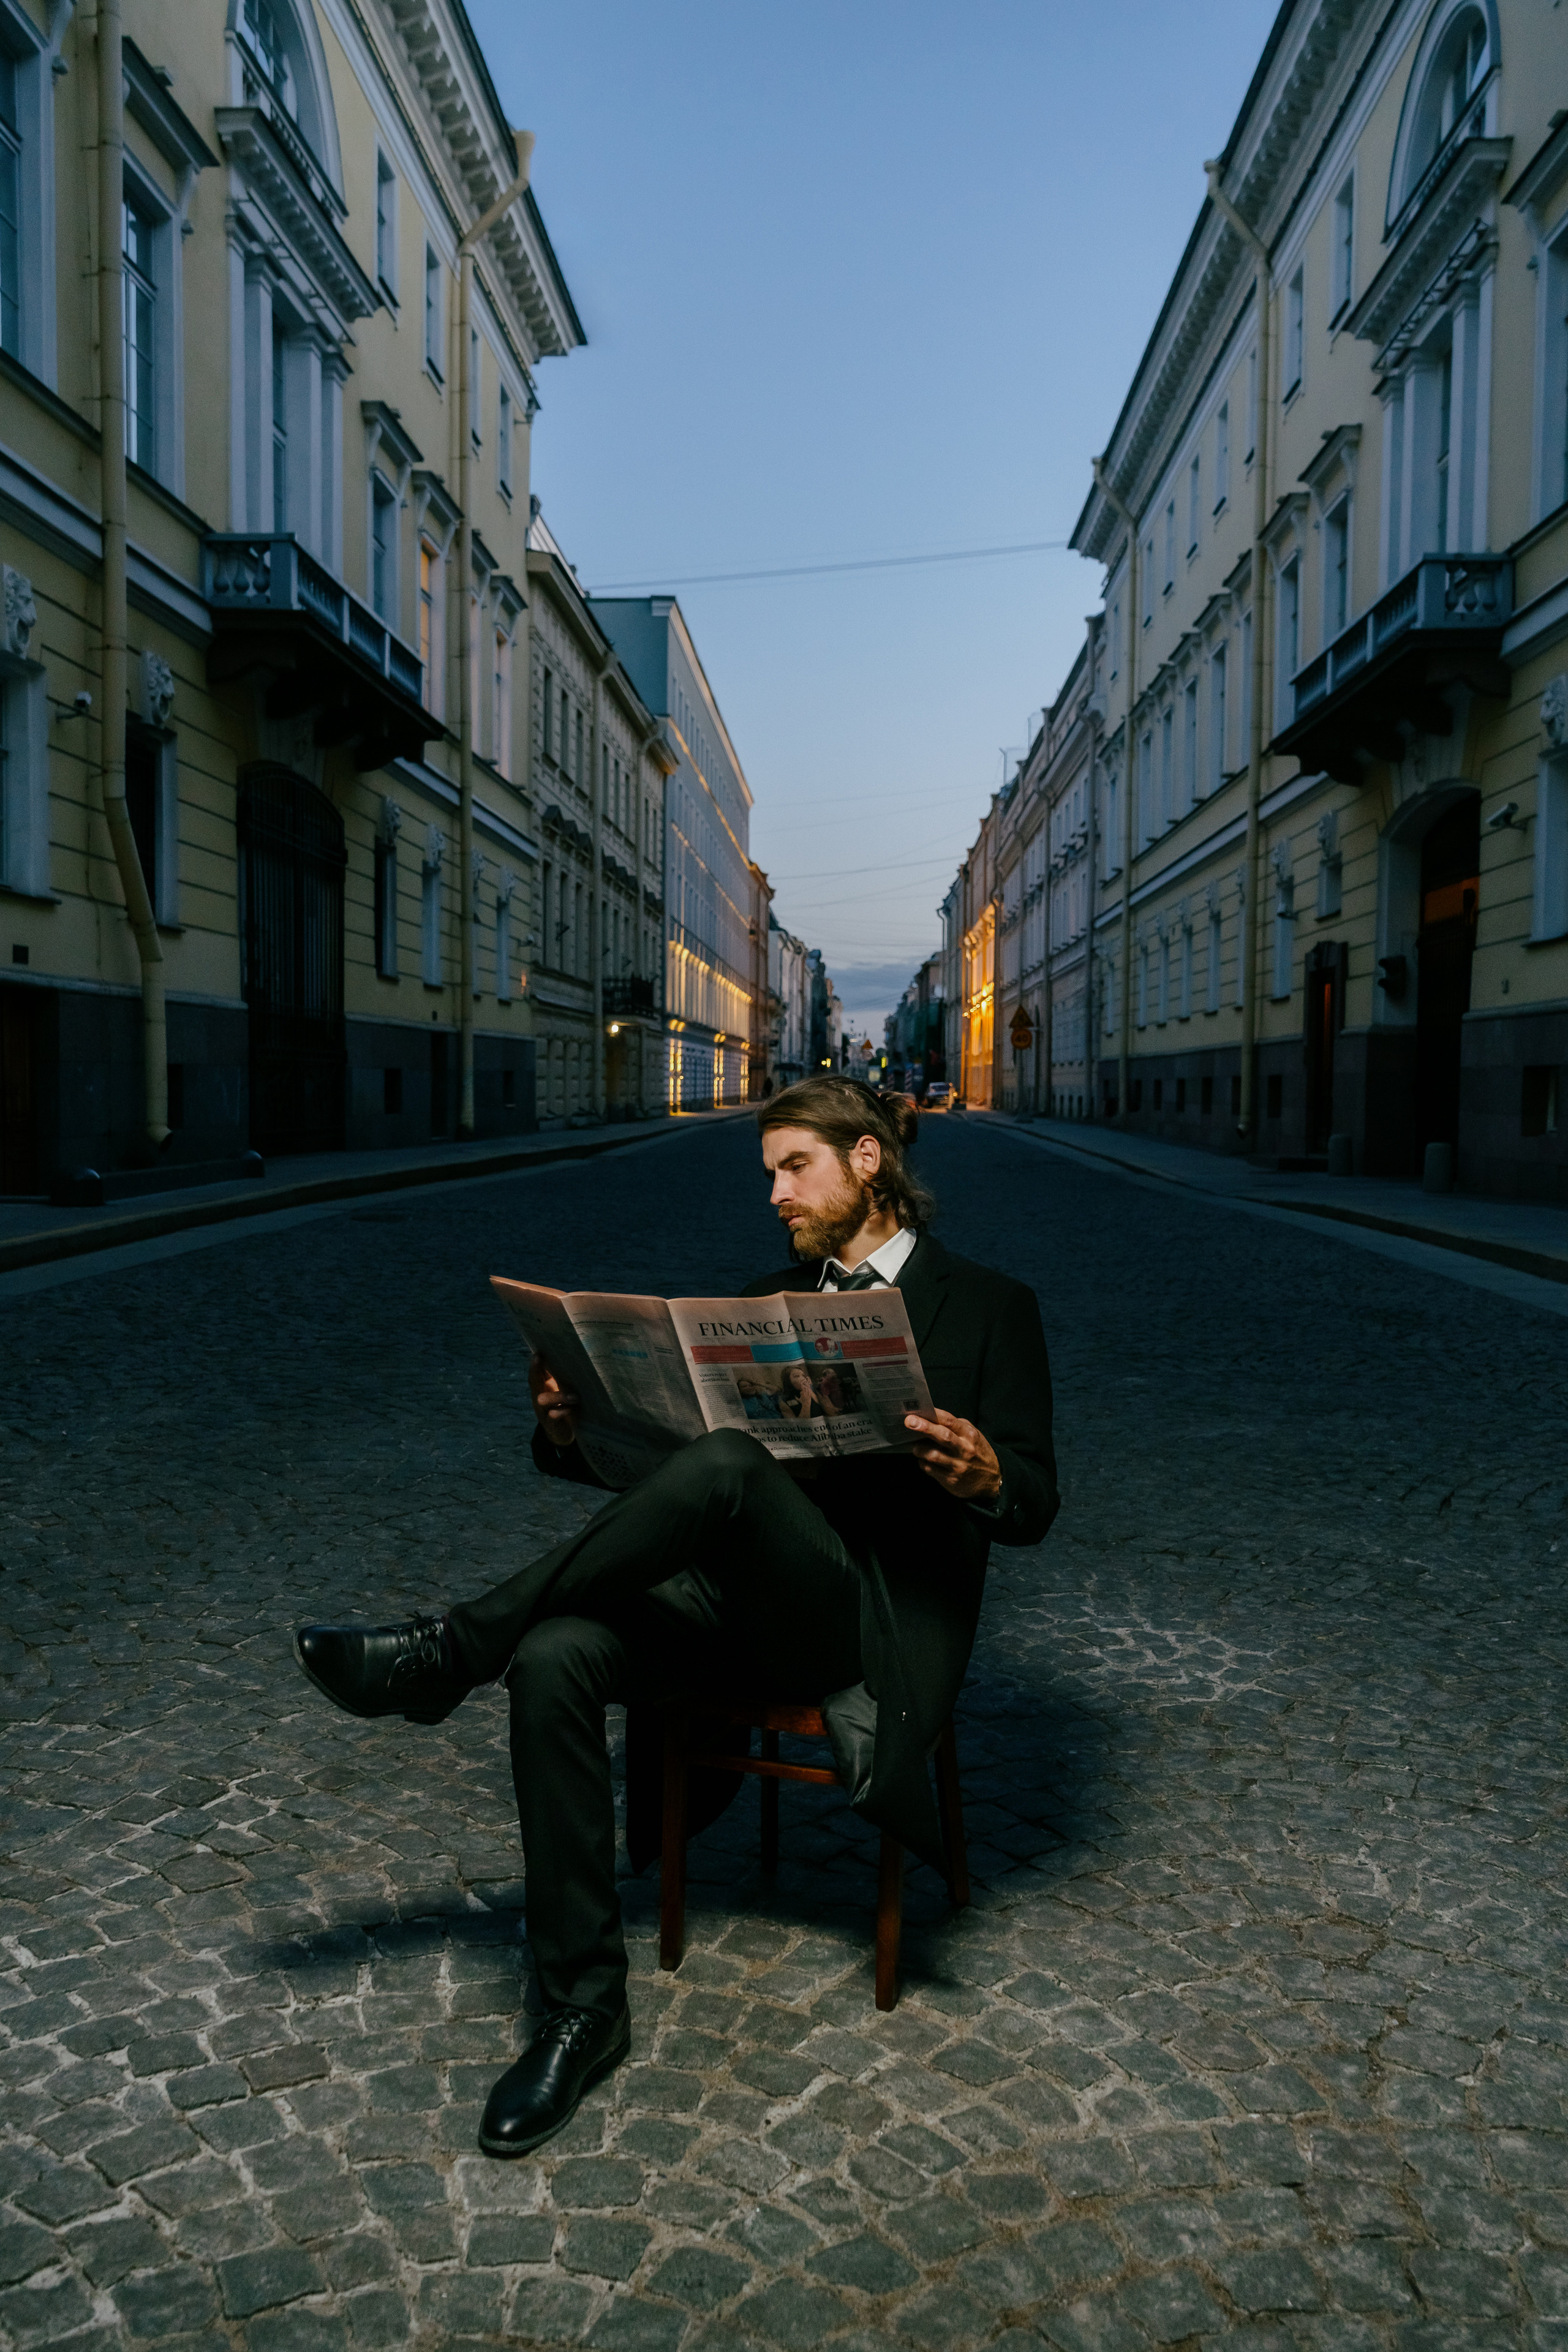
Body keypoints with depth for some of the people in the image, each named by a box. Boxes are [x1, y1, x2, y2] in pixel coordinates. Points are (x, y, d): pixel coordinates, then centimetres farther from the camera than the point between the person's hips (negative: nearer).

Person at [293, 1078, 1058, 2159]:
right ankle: (585, 2007, -14)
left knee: (726, 1463, -35)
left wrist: (983, 1477, -23)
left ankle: (452, 1652, -21)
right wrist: (575, 1431, -6)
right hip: (741, 1591, 5)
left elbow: (1034, 1504, 1)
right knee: (554, 1656, -26)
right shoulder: (769, 1299, 19)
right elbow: (655, 1450, 16)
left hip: (877, 1615, -5)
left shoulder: (988, 1306, 6)